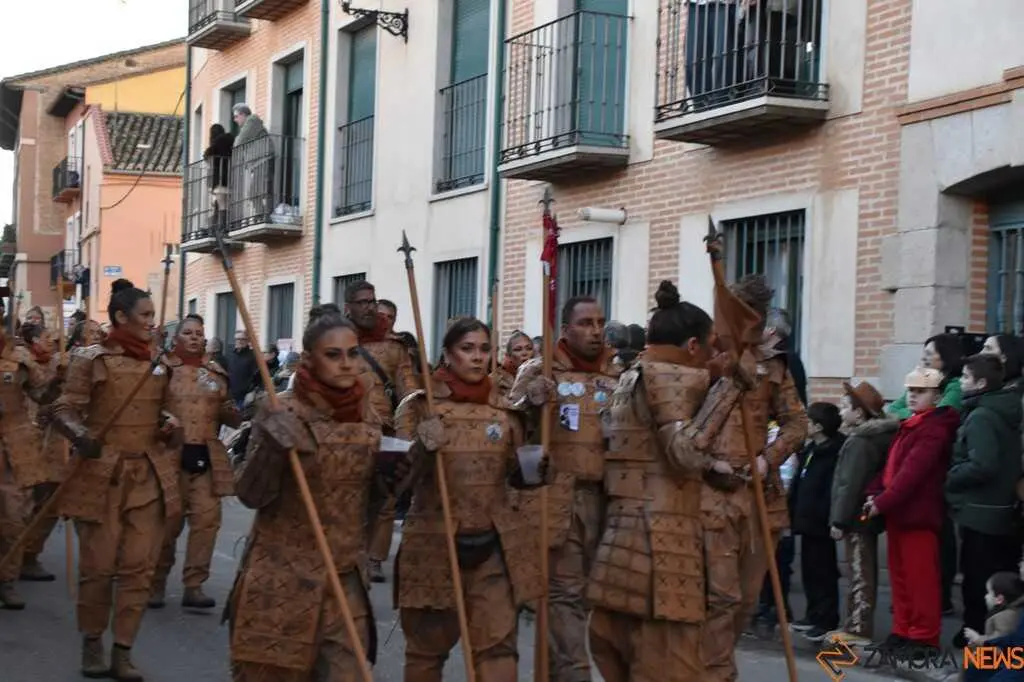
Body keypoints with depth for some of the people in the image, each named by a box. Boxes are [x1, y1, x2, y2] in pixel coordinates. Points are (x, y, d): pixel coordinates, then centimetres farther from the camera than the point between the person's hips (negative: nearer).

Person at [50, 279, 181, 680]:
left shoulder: (159, 363, 11)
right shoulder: (91, 359, -4)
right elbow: (64, 410, -7)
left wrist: (169, 422, 3)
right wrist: (80, 434, -27)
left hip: (150, 475, 4)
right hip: (102, 474, -4)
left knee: (139, 566, 1)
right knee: (97, 566, 1)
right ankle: (92, 645, 20)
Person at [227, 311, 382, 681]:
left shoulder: (366, 414, 5)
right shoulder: (282, 411, -11)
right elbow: (250, 494, -13)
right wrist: (272, 447, -28)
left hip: (344, 577, 4)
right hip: (281, 576, -4)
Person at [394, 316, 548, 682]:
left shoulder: (505, 409, 7)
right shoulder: (418, 406, -3)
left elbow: (521, 478, 11)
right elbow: (398, 481, -5)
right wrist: (422, 450, -26)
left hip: (494, 547, 2)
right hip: (433, 546, -2)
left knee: (499, 648, -3)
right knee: (426, 650, 10)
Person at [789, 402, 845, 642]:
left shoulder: (834, 453, -16)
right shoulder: (811, 450, 15)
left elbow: (833, 489, -22)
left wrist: (824, 517, -24)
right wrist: (796, 514, 16)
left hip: (819, 523, -10)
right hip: (807, 521, 10)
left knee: (823, 571, -4)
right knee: (809, 570, 15)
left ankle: (827, 621, 1)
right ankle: (814, 615, 24)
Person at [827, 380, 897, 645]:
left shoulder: (859, 442, -17)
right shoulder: (880, 437, 13)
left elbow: (850, 484, -21)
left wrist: (839, 519, -19)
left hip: (857, 516, -10)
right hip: (869, 515, 10)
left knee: (860, 573, -8)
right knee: (865, 572, 14)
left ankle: (858, 628, -7)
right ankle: (856, 625, 21)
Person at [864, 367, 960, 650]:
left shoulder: (935, 428, -13)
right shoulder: (909, 425, 18)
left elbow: (913, 470, -21)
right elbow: (892, 465, 18)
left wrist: (882, 502, -21)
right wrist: (875, 493, 3)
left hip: (918, 514, -10)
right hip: (898, 512, 10)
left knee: (920, 577, -4)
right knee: (900, 574, 13)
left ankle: (923, 635, 1)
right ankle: (903, 629, 20)